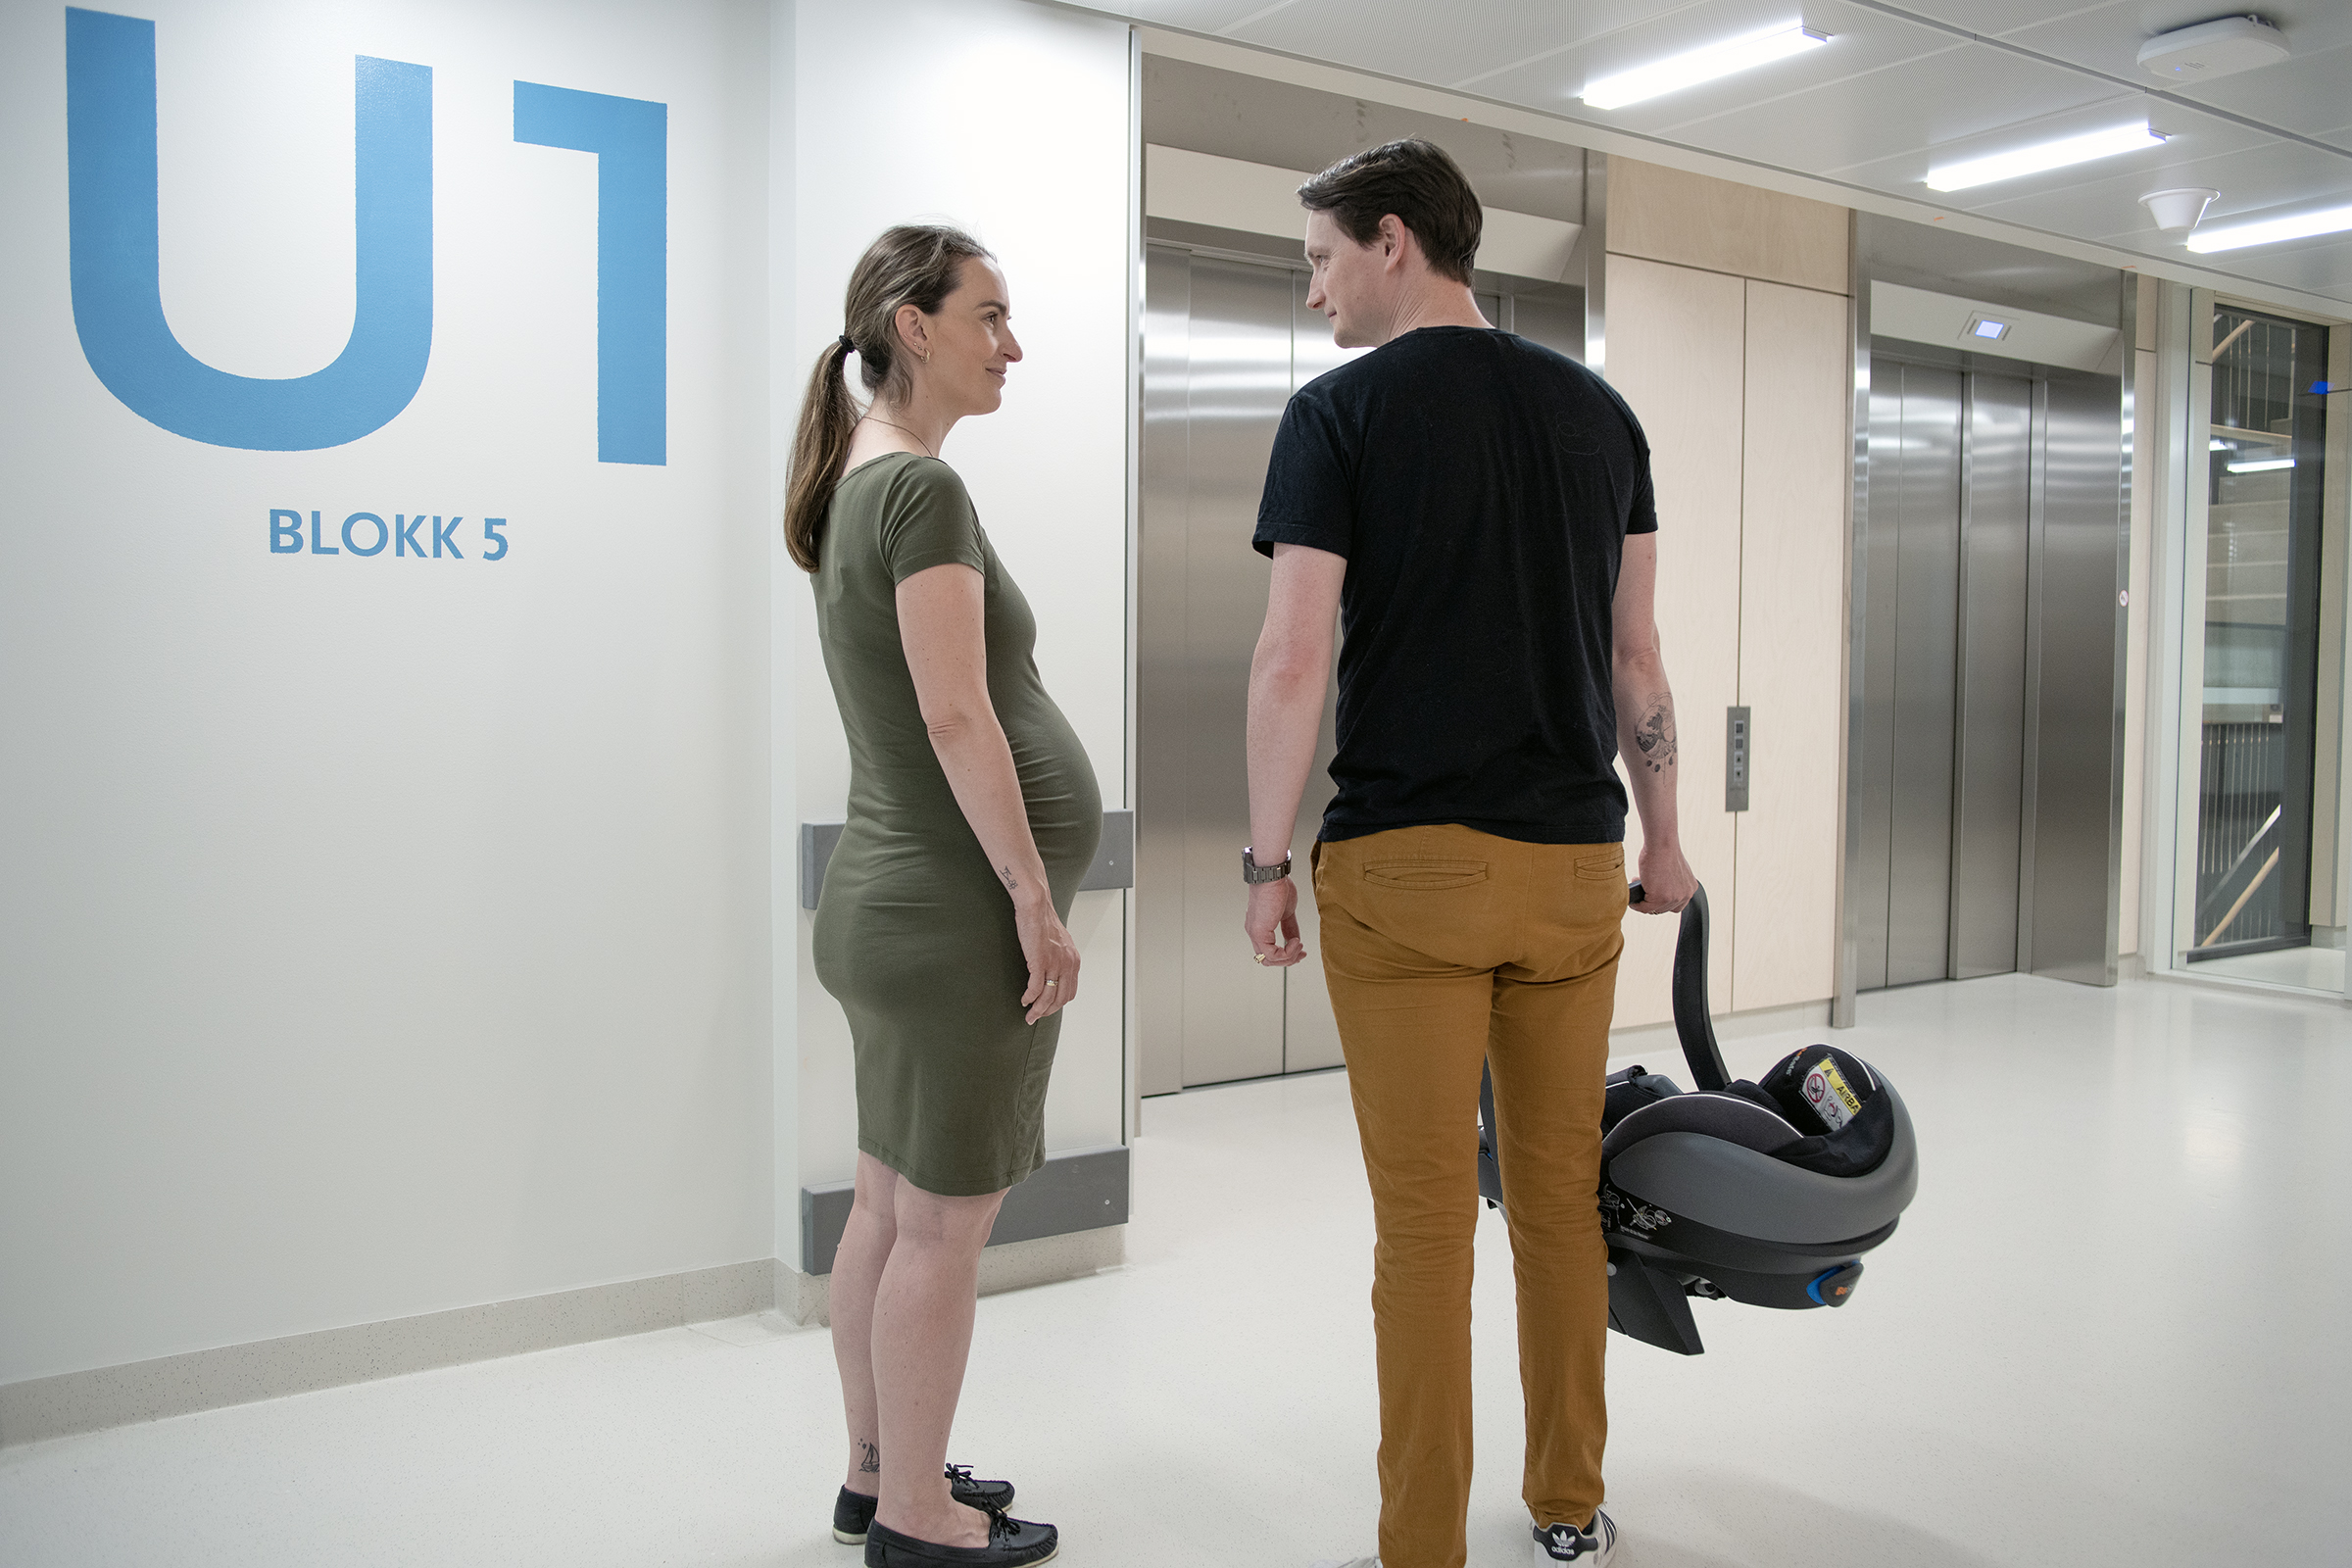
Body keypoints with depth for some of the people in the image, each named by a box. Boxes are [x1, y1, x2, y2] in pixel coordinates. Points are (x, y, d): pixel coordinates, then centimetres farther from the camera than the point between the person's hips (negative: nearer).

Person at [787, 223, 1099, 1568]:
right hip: (957, 910, -10)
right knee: (945, 1222, 1)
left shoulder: (857, 483, 15)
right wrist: (1036, 898, -16)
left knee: (892, 1205, 16)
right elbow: (957, 717, -20)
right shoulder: (923, 487, -14)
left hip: (892, 901, 10)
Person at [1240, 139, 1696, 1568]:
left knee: (1425, 1218, 2)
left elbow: (1294, 665, -10)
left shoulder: (1342, 412, -4)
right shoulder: (1601, 409, 10)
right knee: (1563, 1194, 15)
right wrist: (1664, 838, 19)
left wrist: (1266, 865, -2)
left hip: (1406, 864, -5)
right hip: (1573, 860, 5)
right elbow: (1636, 660, 11)